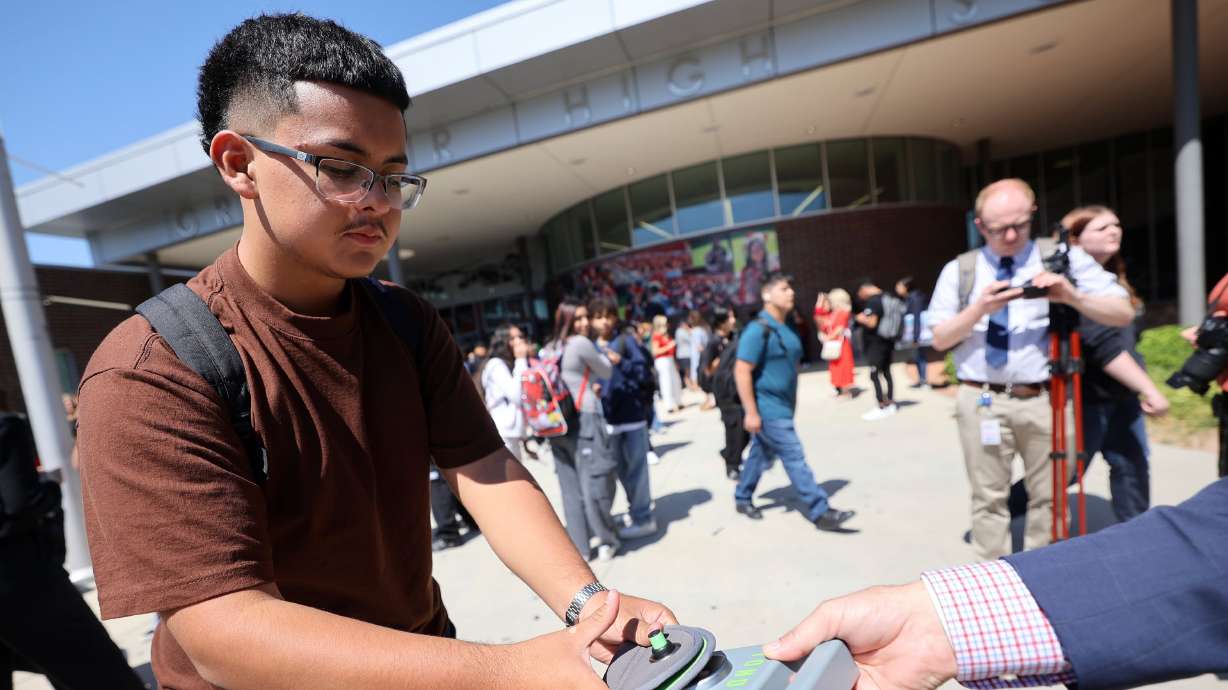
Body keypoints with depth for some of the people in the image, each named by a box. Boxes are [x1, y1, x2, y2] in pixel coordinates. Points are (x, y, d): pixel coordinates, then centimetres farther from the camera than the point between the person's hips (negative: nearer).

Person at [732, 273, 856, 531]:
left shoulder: (787, 328, 11)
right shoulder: (758, 329, -18)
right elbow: (742, 371, -22)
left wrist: (792, 401, 21)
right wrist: (751, 412, -23)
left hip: (782, 406, 9)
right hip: (768, 409, -9)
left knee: (761, 454, 18)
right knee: (795, 458, -5)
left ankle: (742, 499, 34)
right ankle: (820, 512, 3)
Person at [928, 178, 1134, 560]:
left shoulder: (1066, 258, 6)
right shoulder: (959, 270, 6)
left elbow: (1123, 313, 2)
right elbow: (939, 339, 3)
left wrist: (1072, 296, -17)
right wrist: (979, 309, -14)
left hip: (1044, 399, 1)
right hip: (982, 401, 0)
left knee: (1048, 496, 11)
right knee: (989, 497, 7)